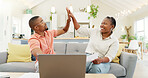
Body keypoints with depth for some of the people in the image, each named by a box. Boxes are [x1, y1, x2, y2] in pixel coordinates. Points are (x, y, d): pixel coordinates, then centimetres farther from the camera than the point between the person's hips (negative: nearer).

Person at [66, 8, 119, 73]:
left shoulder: (114, 41, 0)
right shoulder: (95, 31, 11)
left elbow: (109, 57, -9)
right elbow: (79, 29, 13)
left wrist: (100, 60, -31)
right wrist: (73, 17, 4)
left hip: (102, 61, -1)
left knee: (96, 68, -38)